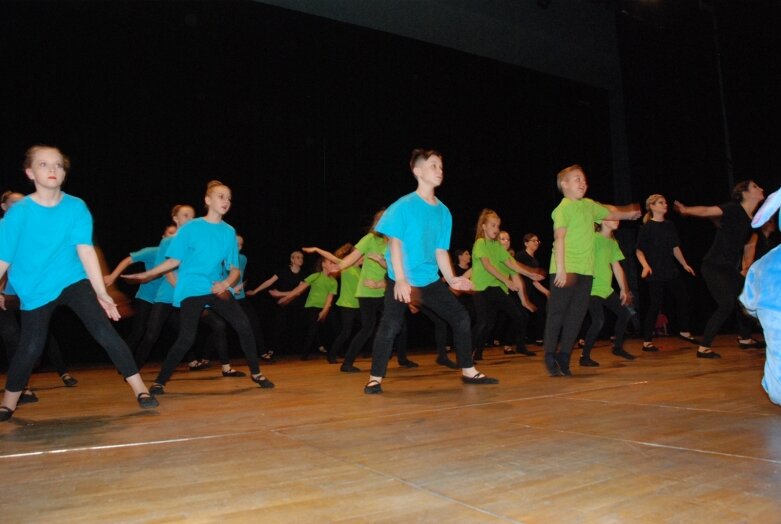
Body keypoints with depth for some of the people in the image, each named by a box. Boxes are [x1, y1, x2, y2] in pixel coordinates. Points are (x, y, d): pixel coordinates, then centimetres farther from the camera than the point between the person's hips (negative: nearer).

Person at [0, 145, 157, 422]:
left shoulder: (76, 207, -10)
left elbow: (85, 249, -15)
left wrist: (101, 292, -20)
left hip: (73, 280, 0)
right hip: (35, 289, 0)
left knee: (104, 332, -13)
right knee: (30, 348, 3)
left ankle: (141, 390, -9)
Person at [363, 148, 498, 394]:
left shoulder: (443, 211, 7)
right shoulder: (404, 206, -9)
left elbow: (441, 249, 10)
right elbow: (395, 242, -13)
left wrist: (451, 278, 3)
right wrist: (401, 280, -20)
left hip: (431, 280, 6)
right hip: (401, 280, -6)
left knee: (461, 317, 4)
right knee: (390, 326, -14)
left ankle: (468, 371, 18)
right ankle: (375, 379, 1)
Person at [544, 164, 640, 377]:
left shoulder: (589, 205, 16)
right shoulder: (563, 208, -7)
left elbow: (609, 213, 36)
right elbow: (559, 237, -16)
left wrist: (629, 214, 44)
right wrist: (561, 269, -23)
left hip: (585, 270, 7)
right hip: (565, 270, -7)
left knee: (577, 314, 6)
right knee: (557, 313, -2)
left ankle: (564, 355, 15)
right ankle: (550, 357, 5)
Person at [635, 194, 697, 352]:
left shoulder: (670, 225, 10)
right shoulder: (647, 227, -7)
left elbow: (675, 248, 18)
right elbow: (639, 250, -9)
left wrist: (684, 264, 18)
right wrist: (645, 266, -23)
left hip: (671, 270, 7)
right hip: (655, 273, -7)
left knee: (683, 298, 13)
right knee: (655, 305, -7)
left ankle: (684, 331, 33)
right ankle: (647, 342, 0)